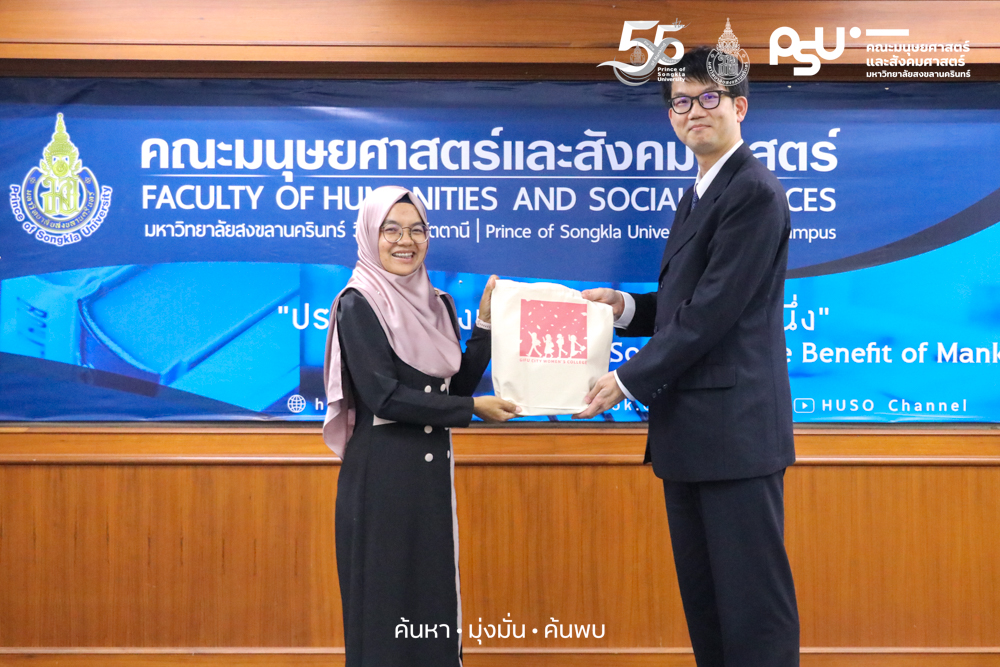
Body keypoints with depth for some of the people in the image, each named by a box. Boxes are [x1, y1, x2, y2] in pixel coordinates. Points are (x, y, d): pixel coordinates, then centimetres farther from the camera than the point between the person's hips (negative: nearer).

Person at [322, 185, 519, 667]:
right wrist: (473, 409, -14)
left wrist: (486, 323, 1)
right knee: (385, 602, 3)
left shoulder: (437, 304, 10)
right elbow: (383, 396, -17)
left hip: (433, 468, 7)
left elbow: (459, 384, 9)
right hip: (381, 473, -6)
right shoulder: (359, 304, -9)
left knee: (435, 594, 12)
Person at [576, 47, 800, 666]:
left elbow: (714, 311, -19)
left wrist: (629, 381, -15)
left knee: (752, 598, -1)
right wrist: (625, 305, 4)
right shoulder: (696, 196, 18)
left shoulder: (755, 192, -13)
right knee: (702, 594, 16)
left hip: (736, 429, -10)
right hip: (687, 429, 10)